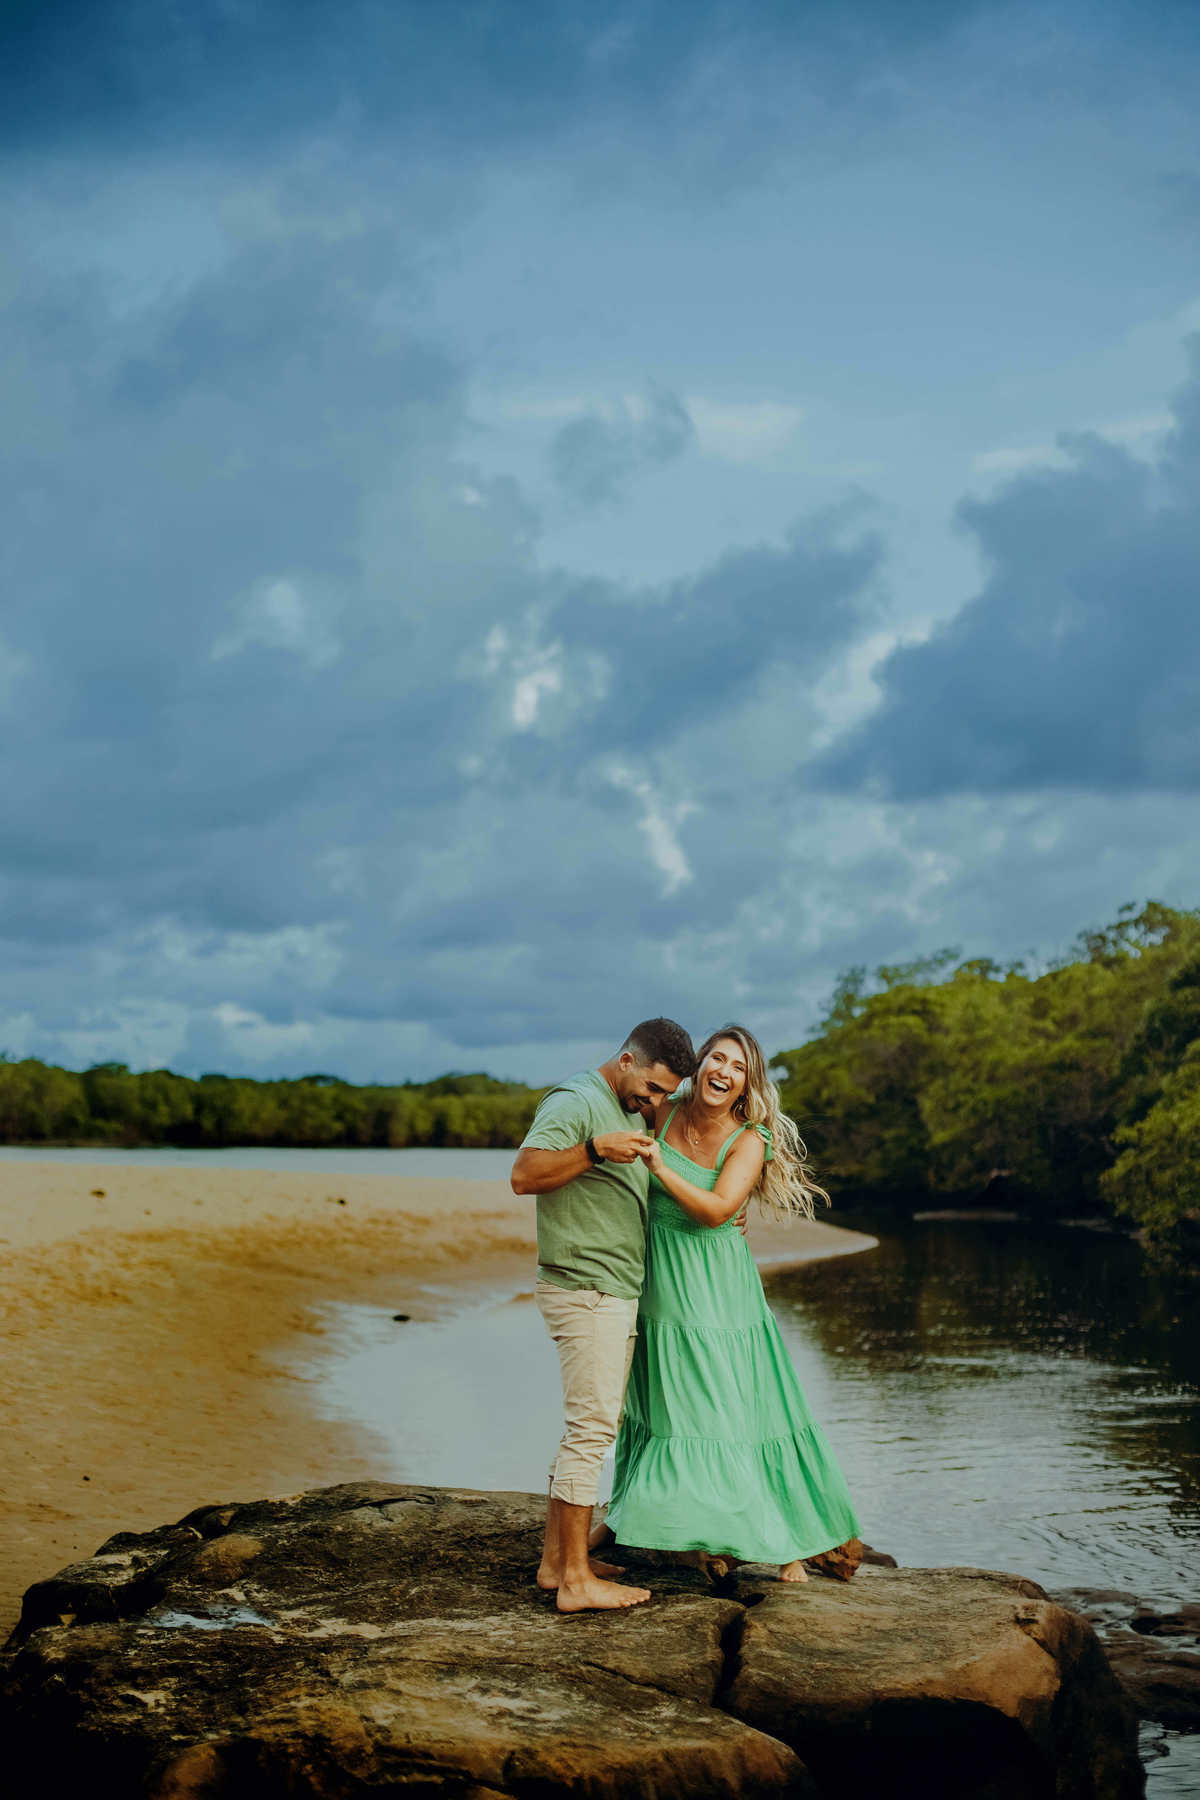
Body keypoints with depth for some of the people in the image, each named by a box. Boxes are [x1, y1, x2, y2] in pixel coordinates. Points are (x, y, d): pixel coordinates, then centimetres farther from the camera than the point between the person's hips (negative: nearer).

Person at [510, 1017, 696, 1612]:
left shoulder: (633, 1112, 18)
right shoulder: (575, 1103, -12)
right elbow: (524, 1174, -24)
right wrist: (595, 1149, -35)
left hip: (617, 1294, 10)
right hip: (583, 1290, -10)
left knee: (589, 1427, 12)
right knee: (592, 1428, -10)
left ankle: (556, 1559, 19)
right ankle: (575, 1580, -7)